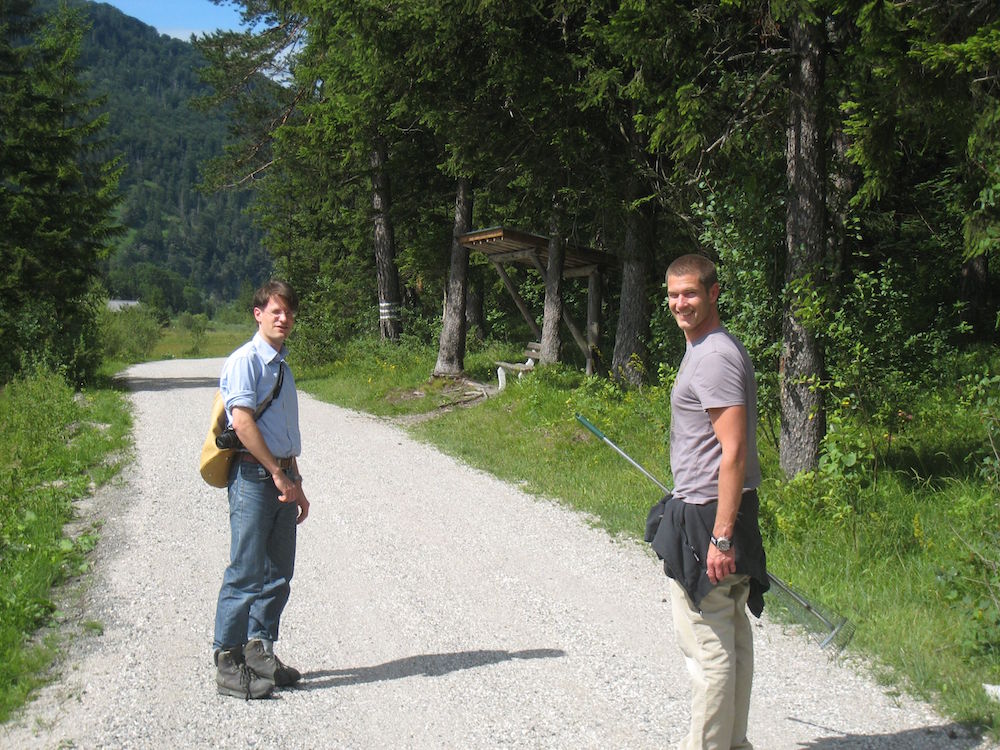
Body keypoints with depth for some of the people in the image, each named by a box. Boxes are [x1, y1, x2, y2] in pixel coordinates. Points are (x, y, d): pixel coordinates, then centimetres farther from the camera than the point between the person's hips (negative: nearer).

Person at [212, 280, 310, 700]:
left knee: (278, 574, 10)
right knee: (246, 572, -8)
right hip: (253, 475, -8)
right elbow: (243, 421, -16)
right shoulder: (245, 361, -7)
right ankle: (228, 664, -1)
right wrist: (278, 473, -14)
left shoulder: (282, 366, 19)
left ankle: (260, 652, 20)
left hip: (281, 478, 8)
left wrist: (297, 486, 21)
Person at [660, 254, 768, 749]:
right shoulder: (709, 348, 17)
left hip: (706, 517, -11)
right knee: (732, 639, 16)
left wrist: (721, 537, -24)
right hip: (720, 511, 11)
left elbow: (734, 453, -22)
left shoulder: (714, 356, -16)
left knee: (708, 647, -4)